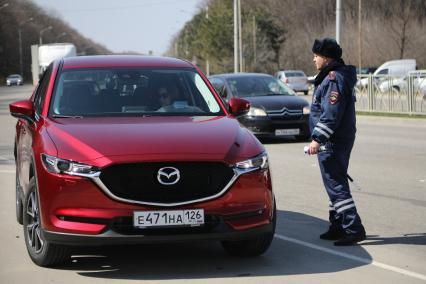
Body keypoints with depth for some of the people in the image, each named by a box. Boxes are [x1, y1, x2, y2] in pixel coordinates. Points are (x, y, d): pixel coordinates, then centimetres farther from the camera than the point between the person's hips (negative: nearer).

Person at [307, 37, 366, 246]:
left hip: (332, 143, -11)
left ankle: (354, 229, -13)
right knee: (336, 184, 16)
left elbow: (331, 114, -24)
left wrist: (317, 139, -24)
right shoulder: (336, 76, 16)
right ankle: (337, 227, 24)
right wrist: (320, 138, 24)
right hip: (341, 141, 11)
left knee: (336, 186, -10)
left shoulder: (334, 79, -17)